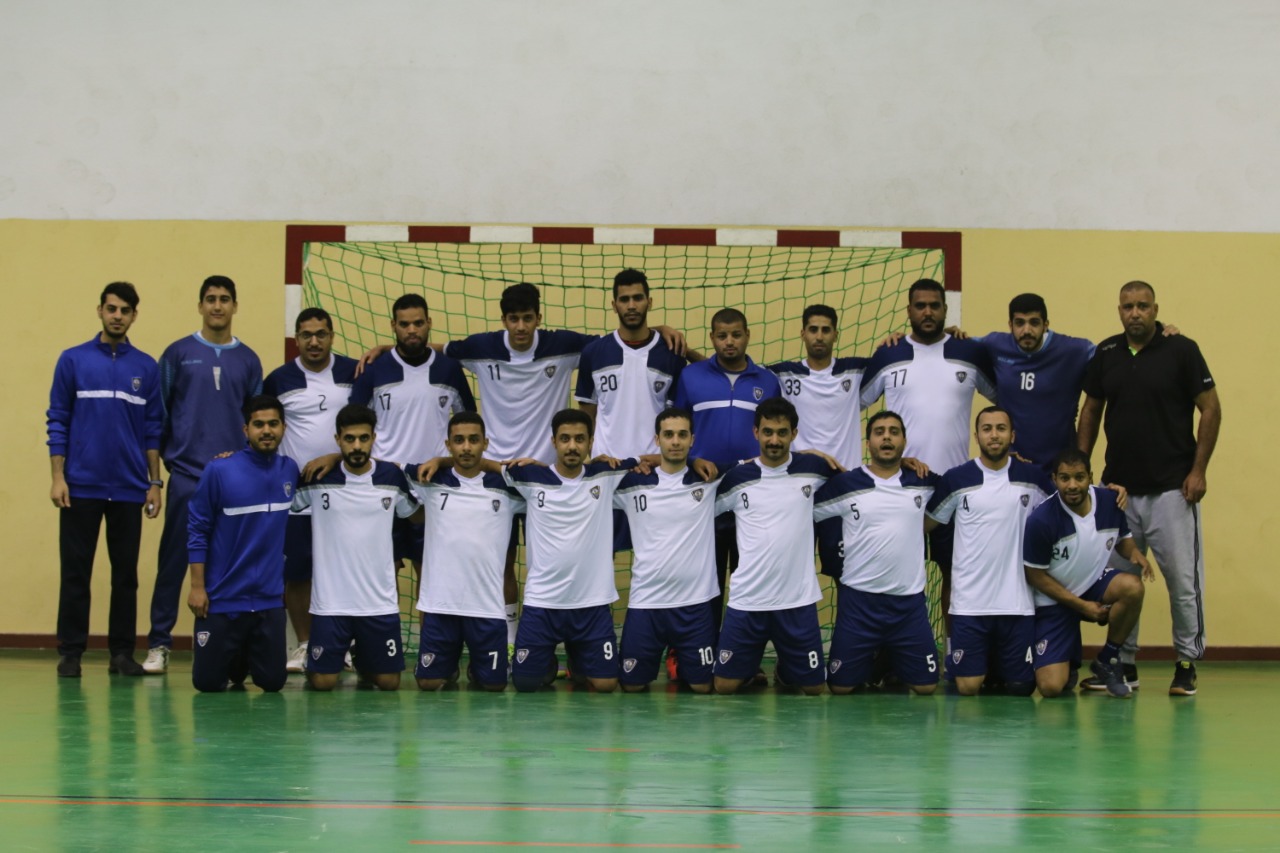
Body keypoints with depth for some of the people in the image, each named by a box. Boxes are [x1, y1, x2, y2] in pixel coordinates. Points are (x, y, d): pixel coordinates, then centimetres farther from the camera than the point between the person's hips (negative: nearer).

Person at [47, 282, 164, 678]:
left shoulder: (147, 367, 7)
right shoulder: (73, 360, 2)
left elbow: (153, 430, 8)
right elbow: (58, 422, 1)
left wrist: (154, 483, 3)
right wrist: (57, 477, -6)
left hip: (129, 489, 2)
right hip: (81, 486, -2)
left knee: (126, 573, 6)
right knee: (75, 571, 1)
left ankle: (123, 652, 13)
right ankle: (70, 653, 6)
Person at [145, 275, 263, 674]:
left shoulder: (248, 360, 11)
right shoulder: (178, 354, 6)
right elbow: (157, 413, 8)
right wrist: (159, 459, 1)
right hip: (187, 473, -2)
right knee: (174, 559, -3)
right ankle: (159, 643, 2)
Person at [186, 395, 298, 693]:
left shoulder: (290, 470, 1)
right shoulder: (219, 471, -10)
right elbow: (197, 530, -6)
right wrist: (197, 587, -8)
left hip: (270, 600, 3)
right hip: (221, 599, -3)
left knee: (272, 682, 2)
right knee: (208, 683, 1)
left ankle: (245, 658, 35)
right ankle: (233, 659, 35)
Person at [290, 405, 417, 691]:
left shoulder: (392, 476, 1)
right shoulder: (317, 478, -5)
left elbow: (412, 512, 18)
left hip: (380, 602, 2)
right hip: (330, 601, -1)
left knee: (389, 682, 4)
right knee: (322, 682, -4)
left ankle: (363, 660, 37)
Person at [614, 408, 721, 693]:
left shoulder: (710, 482, 2)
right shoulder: (632, 483, 2)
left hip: (695, 602, 0)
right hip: (645, 601, 0)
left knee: (702, 685, 2)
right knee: (632, 685, 3)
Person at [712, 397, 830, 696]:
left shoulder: (812, 469, -1)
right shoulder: (736, 477, -2)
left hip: (798, 599, 0)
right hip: (747, 599, 0)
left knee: (814, 687, 7)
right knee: (725, 686, 1)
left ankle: (784, 672, 39)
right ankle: (750, 669, 33)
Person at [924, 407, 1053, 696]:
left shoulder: (1032, 477, 3)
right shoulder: (957, 479, 0)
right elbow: (924, 524, 11)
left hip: (1018, 603, 1)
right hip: (969, 603, -1)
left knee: (1020, 687, 3)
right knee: (968, 688, -4)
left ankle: (998, 666, 36)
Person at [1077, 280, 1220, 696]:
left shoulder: (1181, 350, -5)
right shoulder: (1106, 354, 6)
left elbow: (1211, 409, -3)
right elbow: (1090, 411, 15)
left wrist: (1198, 470, -9)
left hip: (1172, 487, -4)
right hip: (1119, 486, 4)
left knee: (1182, 579, -3)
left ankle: (1187, 665, 8)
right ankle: (1123, 662, 16)